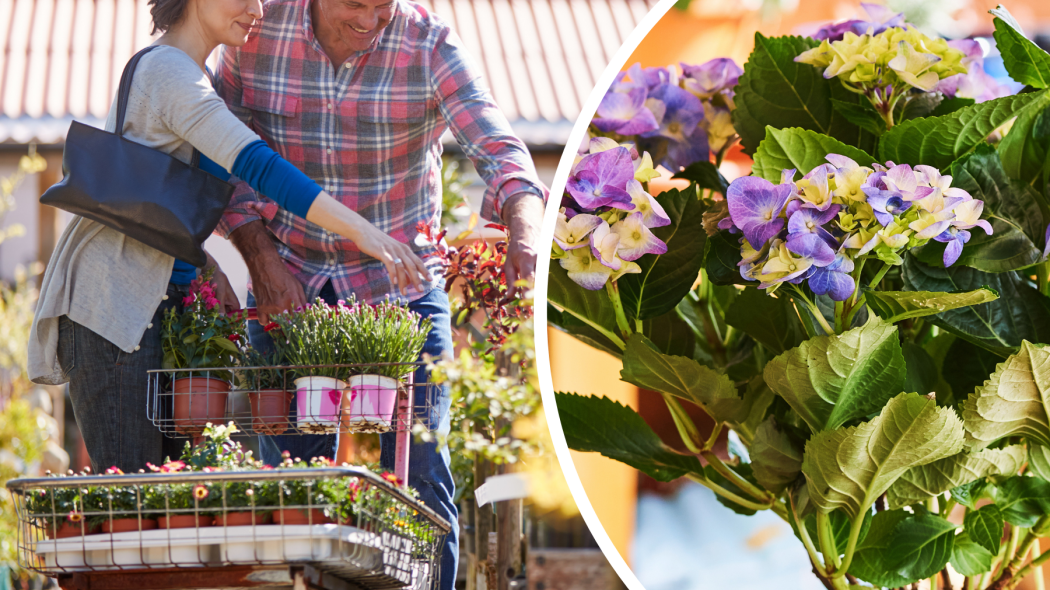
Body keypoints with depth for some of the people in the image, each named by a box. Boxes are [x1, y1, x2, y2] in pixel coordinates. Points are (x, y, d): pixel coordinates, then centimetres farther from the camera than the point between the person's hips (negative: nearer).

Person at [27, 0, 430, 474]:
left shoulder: (159, 67, 18)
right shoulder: (172, 74, -14)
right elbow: (257, 166, -26)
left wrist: (212, 274, 11)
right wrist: (359, 230, -32)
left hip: (158, 300, 10)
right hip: (111, 303, -10)